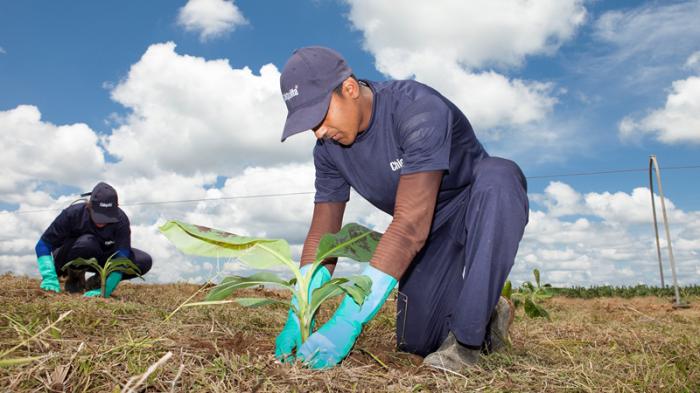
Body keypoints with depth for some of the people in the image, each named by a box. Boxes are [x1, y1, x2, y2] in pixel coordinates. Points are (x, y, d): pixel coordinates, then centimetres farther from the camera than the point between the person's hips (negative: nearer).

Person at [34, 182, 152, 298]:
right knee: (87, 242, -38)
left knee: (145, 261, -21)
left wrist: (105, 290, -45)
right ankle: (74, 278, -9)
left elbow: (120, 258, -33)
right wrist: (49, 277, -38)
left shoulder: (121, 220, -27)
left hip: (100, 259, 2)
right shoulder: (73, 214, -28)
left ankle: (97, 281, -4)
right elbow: (43, 244, -23)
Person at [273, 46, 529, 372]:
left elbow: (411, 223, -40)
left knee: (498, 176, -40)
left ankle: (467, 338, -27)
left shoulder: (418, 110, -32)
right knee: (417, 342, -3)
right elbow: (323, 234, -8)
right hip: (433, 235, 5)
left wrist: (348, 321, -42)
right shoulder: (328, 149, -10)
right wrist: (297, 318, -20)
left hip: (484, 210, -5)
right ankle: (487, 314, 27)